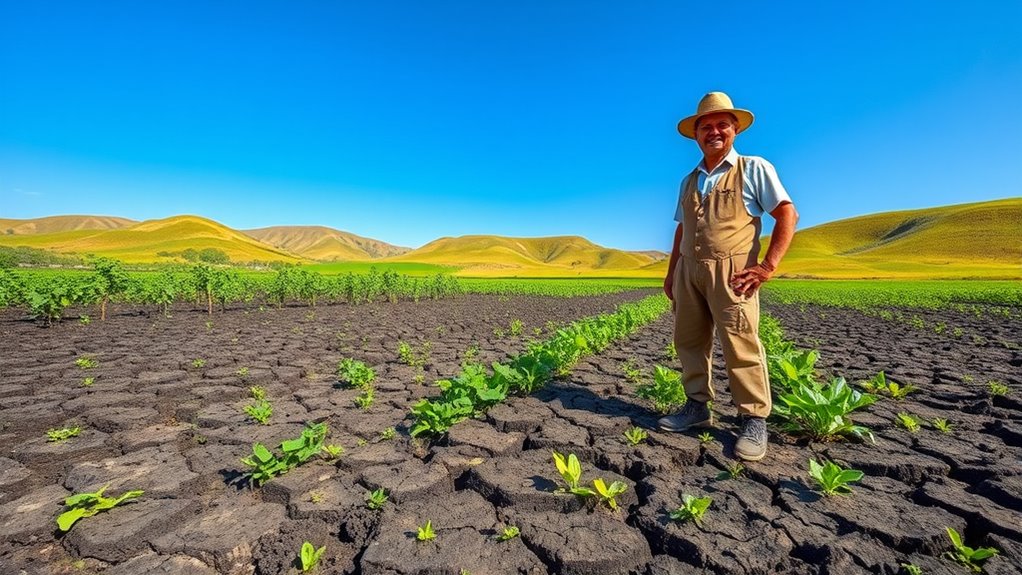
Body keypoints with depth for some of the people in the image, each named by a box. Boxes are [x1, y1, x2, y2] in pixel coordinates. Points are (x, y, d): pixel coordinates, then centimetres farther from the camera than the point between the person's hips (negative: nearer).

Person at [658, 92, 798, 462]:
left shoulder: (754, 169, 5)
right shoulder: (689, 181, 19)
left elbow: (788, 214, -1)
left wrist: (768, 266, -12)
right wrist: (671, 273, 16)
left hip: (730, 270, -5)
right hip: (689, 270, 6)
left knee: (740, 345, -8)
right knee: (689, 341, 6)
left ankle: (755, 421, 5)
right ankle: (697, 407, 18)